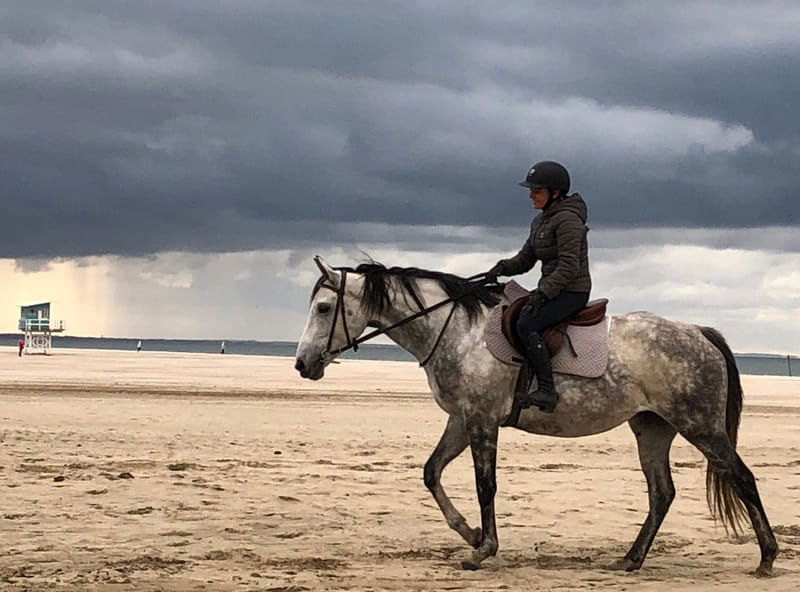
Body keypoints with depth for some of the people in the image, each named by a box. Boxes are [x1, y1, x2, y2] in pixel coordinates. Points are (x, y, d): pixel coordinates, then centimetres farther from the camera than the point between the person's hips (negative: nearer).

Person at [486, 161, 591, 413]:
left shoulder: (568, 220, -15)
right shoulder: (540, 221, 15)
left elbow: (569, 267, -22)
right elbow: (525, 260, 15)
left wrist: (542, 292, -29)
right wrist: (503, 267, -5)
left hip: (572, 291, -10)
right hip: (550, 290, 10)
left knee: (526, 325, -28)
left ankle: (547, 392, -27)